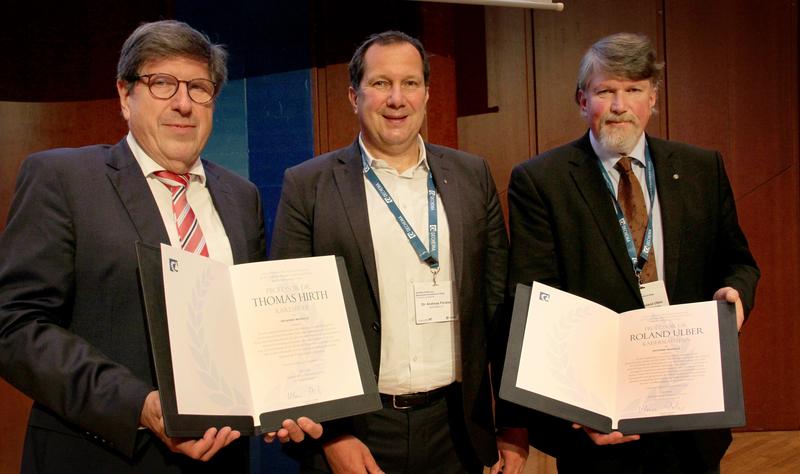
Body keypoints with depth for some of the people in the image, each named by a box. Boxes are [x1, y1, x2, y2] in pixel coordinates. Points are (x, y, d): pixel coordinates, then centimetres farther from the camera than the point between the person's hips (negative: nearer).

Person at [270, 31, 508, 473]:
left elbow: (498, 299, 6)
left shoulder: (472, 176, 4)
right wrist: (330, 434, -10)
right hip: (355, 432, -2)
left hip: (456, 426, 3)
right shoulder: (308, 186, -4)